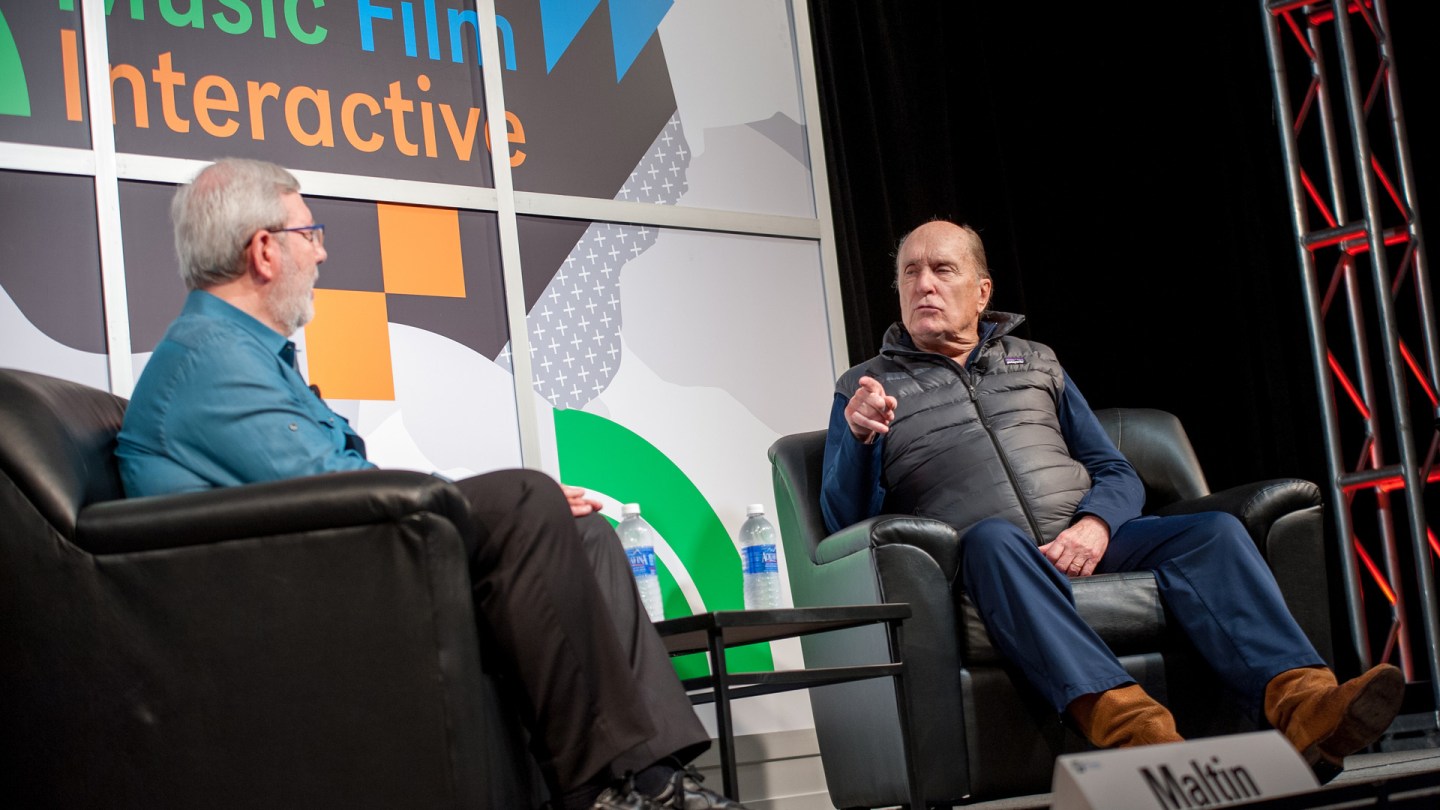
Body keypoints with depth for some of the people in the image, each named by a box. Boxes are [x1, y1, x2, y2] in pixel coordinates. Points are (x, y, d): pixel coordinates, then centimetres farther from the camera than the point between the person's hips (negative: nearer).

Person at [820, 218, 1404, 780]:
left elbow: (1117, 473, 19)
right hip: (981, 565, -4)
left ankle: (1303, 704, -45)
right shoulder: (864, 387, 17)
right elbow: (846, 522, 5)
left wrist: (1096, 524, -5)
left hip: (1082, 544, 4)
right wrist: (859, 438, -15)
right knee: (994, 537, -39)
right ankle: (1127, 721, -59)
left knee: (1212, 531, -22)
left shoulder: (1036, 363, 26)